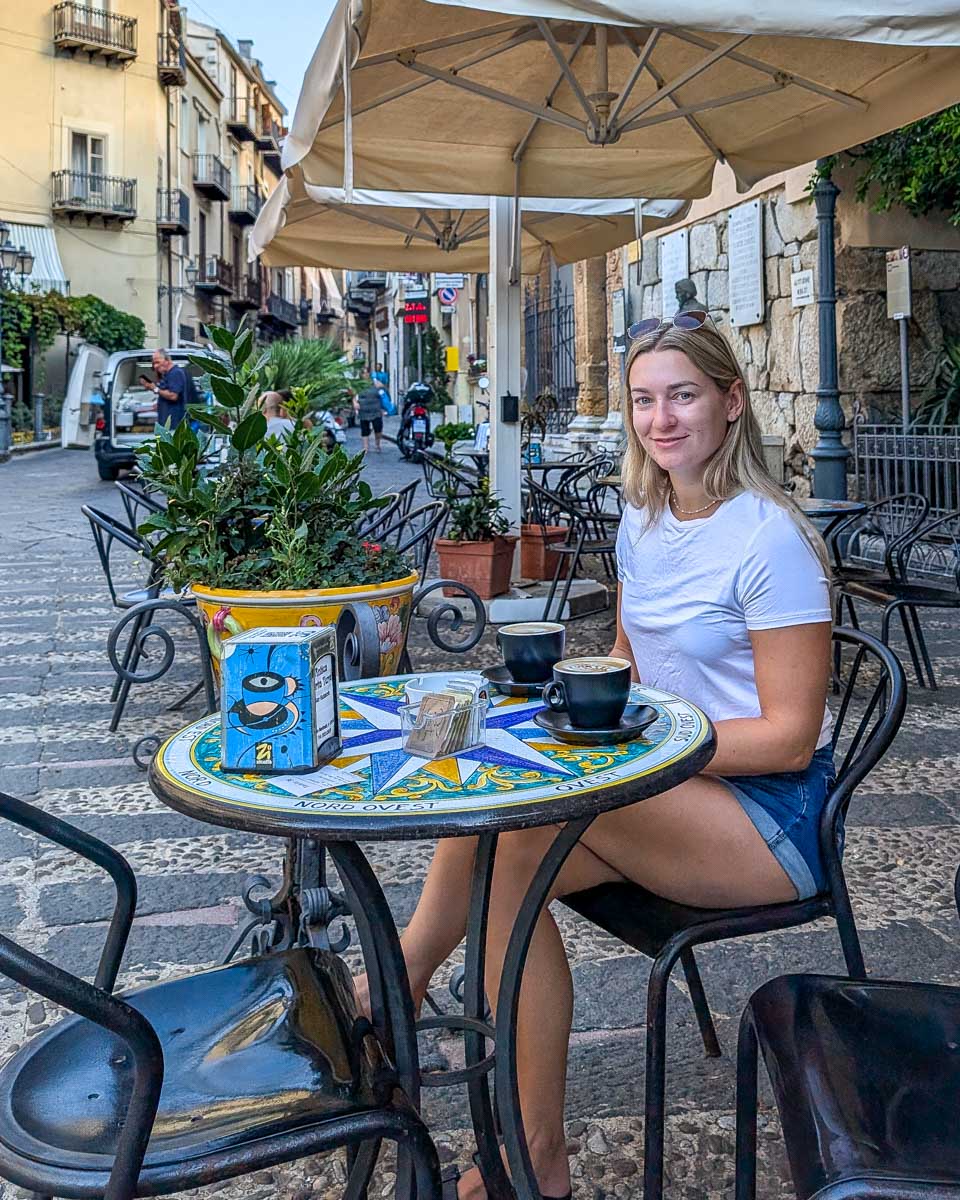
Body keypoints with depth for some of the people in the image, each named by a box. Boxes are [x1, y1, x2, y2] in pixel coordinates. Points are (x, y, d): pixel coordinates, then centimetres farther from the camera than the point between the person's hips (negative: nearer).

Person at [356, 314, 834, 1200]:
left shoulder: (770, 540, -16)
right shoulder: (643, 521, 8)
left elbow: (790, 736, -16)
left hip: (769, 812, -7)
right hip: (668, 791, 7)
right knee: (508, 857, -18)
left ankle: (395, 988, -3)